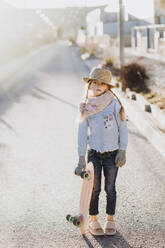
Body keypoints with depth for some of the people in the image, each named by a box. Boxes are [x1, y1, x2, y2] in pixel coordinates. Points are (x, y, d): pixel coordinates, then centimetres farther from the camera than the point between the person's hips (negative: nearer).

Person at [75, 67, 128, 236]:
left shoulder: (114, 103, -5)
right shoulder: (85, 107, -1)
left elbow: (122, 127, -1)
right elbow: (82, 133, 1)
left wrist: (122, 151, -6)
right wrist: (81, 159, -3)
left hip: (112, 153, -1)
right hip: (94, 153, 1)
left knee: (110, 188, 7)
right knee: (94, 188, 5)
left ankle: (110, 220, 21)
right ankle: (93, 220, 20)